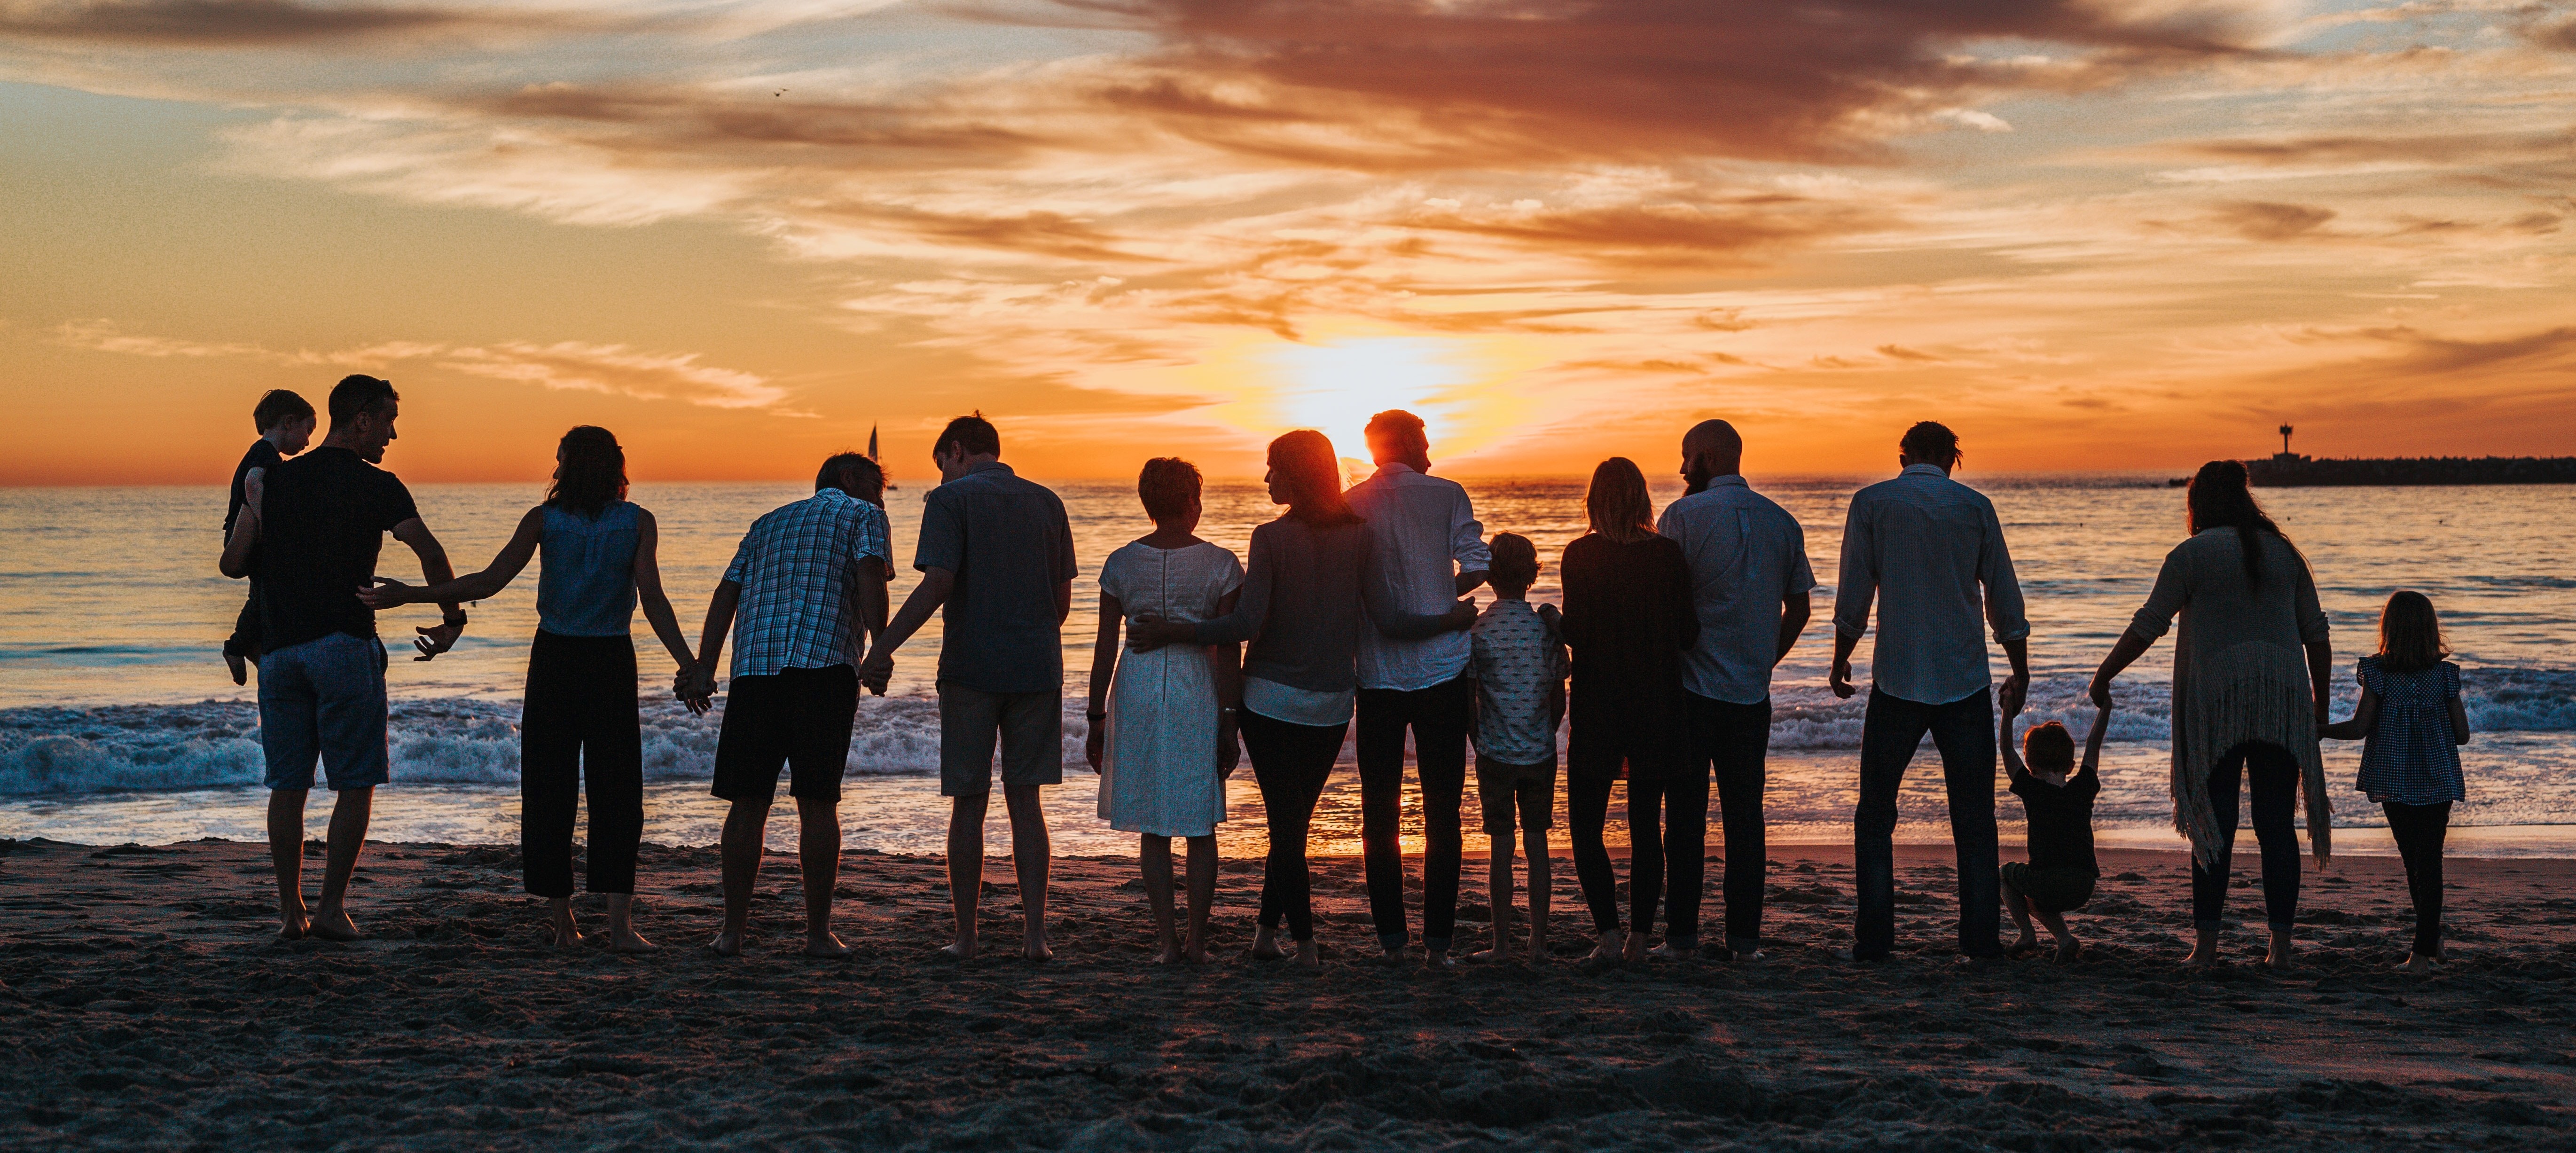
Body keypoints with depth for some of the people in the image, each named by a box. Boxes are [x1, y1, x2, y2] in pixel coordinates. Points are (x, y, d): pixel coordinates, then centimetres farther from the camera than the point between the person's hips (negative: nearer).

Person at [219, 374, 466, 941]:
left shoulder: (273, 481, 11)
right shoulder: (378, 487, -3)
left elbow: (233, 564, 11)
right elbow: (430, 553, -15)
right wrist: (452, 619, -2)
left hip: (279, 648, 5)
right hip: (345, 645, -4)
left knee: (288, 785, 9)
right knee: (356, 784, 3)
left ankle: (290, 910, 10)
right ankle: (331, 906, -1)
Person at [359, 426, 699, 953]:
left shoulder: (544, 519, -2)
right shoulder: (638, 523, -2)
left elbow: (489, 582, -9)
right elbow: (653, 598, -12)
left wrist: (409, 595, -3)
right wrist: (689, 666, -14)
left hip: (554, 657, 1)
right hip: (612, 662, 0)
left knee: (550, 790, 8)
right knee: (616, 790, 1)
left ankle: (560, 917, 11)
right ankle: (620, 922, -10)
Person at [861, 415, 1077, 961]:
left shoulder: (951, 499, -3)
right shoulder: (1046, 503, 10)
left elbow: (936, 585, -15)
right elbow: (1063, 597, 12)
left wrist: (884, 646, -14)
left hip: (971, 669, -3)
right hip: (1038, 669, 4)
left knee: (968, 805, 4)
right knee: (1025, 802, 9)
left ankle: (966, 937, 9)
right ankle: (1035, 932, 3)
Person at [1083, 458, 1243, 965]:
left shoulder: (1121, 564, 0)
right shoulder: (1221, 566, -5)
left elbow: (1105, 650, 0)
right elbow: (1228, 652, -7)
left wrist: (1096, 720, 8)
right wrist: (1230, 723, -2)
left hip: (1137, 693, 1)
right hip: (1198, 693, -1)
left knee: (1153, 828, 9)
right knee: (1200, 826, 10)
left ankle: (1167, 940, 7)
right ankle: (1197, 941, 10)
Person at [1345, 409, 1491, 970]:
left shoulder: (1349, 505, 2)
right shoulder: (1447, 495, -3)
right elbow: (1475, 567, -11)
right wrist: (1441, 595, 8)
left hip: (1377, 674, 1)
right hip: (1442, 670, -1)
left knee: (1380, 811, 10)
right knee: (1442, 811, 5)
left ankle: (1391, 938, 9)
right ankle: (1438, 939, 3)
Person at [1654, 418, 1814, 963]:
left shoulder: (1684, 515, -8)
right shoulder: (1782, 522, 7)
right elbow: (1800, 609, 10)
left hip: (1691, 688, -4)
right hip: (1752, 693, 4)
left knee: (1686, 814, 4)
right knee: (1745, 815, 8)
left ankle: (1681, 934, 7)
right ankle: (1745, 938, 7)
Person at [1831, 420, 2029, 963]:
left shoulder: (1871, 503, 0)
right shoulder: (1975, 506, 3)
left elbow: (1854, 596, -1)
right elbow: (2004, 599, 6)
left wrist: (1841, 661, 12)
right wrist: (2020, 673, 16)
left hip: (1897, 680, -1)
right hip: (1965, 680, 1)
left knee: (1876, 814, 8)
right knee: (1974, 817, 8)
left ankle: (1874, 938, 3)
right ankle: (1981, 938, 6)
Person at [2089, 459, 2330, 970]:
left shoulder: (2192, 554, -1)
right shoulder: (2284, 553, 13)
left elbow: (2148, 624, -4)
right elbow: (2316, 633, 13)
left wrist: (2104, 675, 6)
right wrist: (2320, 701, 21)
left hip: (2217, 700, -3)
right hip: (2282, 702, 4)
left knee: (2215, 825, 0)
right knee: (2276, 824, 6)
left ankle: (2207, 945, -1)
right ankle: (2280, 945, 5)